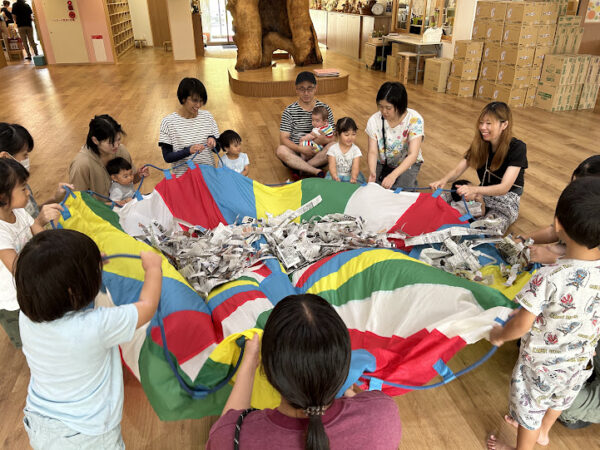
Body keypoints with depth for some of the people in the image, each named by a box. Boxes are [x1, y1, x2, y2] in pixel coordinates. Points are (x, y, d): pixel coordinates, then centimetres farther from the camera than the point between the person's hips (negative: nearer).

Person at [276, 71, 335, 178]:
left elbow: (331, 138, 0)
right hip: (295, 153, -1)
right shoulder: (289, 111, 0)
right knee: (281, 150, -31)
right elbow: (283, 139, -8)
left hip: (318, 153, 1)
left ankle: (298, 167, -26)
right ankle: (316, 171, -34)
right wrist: (301, 149, -24)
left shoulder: (325, 109, 4)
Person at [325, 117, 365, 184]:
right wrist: (335, 177, -35)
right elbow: (332, 166, -14)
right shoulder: (333, 149, -4)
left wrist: (353, 177, -38)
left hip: (350, 175, 0)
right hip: (336, 175, 0)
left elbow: (355, 167, -15)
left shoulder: (356, 150, -3)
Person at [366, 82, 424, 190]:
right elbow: (373, 152, -17)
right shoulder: (374, 120, -16)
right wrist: (372, 172, -39)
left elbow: (413, 155, -31)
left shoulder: (415, 120, -25)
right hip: (382, 164, 3)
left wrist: (393, 175, -46)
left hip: (407, 164, -2)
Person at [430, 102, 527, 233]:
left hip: (507, 200, -5)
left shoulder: (517, 147, -19)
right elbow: (458, 170, -5)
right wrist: (444, 180, -29)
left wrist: (474, 189, -47)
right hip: (484, 194, 5)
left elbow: (504, 187, -28)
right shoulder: (480, 144, -3)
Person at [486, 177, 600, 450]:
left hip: (542, 363, -6)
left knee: (530, 406, 21)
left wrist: (499, 336, -4)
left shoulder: (548, 279, -37)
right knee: (560, 398, 33)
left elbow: (522, 325, -25)